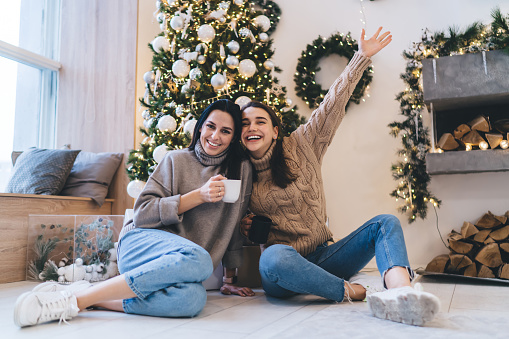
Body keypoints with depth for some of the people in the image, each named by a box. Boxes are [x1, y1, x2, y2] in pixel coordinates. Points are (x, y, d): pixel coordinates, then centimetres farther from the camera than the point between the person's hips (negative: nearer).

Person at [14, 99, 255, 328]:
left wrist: (229, 280, 14)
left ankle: (88, 296, -25)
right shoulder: (177, 160, 3)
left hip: (174, 261, 2)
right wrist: (198, 195, -14)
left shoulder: (242, 169, 8)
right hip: (141, 241, -2)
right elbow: (143, 212, -5)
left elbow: (234, 227, 14)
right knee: (198, 259, -39)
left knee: (192, 298, -38)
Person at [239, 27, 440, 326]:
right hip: (283, 268, -2)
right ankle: (350, 290, -23)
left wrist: (363, 56, -2)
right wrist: (246, 227, -3)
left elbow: (333, 104, 1)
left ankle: (401, 291, -46)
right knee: (274, 258, -38)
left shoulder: (301, 145, 5)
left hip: (323, 259, 2)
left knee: (385, 223, -16)